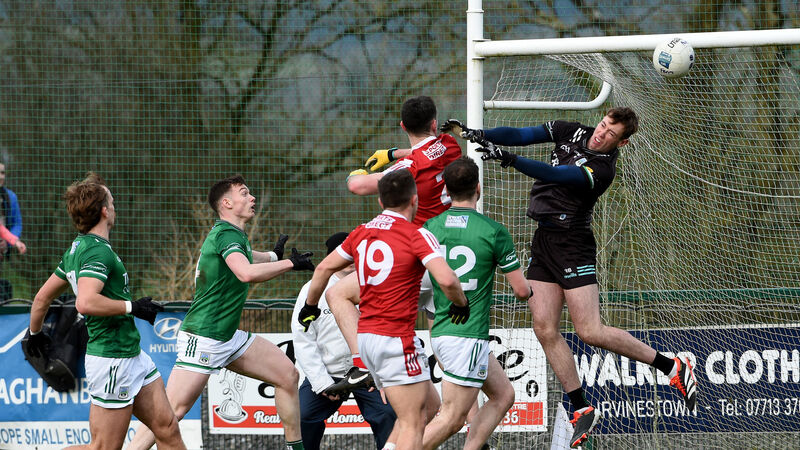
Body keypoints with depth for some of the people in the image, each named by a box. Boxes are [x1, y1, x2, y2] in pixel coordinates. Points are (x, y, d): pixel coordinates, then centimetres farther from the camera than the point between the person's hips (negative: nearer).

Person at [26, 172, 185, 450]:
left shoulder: (77, 250, 11)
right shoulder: (98, 252, -19)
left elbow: (43, 296, 20)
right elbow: (86, 303, -34)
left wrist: (34, 333, 37)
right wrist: (132, 307, -23)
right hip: (112, 361, -10)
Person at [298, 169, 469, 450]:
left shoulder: (362, 232, 11)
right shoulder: (417, 236, -10)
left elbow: (324, 267, 20)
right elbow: (446, 279, -24)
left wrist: (310, 306, 35)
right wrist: (461, 303, -4)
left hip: (366, 336, 8)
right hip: (396, 339, -8)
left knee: (424, 406, 20)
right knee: (412, 424, -7)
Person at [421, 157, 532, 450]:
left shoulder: (430, 228, 3)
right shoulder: (494, 232, -10)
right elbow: (521, 290, -4)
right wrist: (525, 293, 20)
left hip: (440, 334, 7)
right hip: (468, 336, -7)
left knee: (503, 395, 17)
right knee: (452, 418, -3)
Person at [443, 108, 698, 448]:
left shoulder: (602, 169, -17)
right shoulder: (572, 132, 6)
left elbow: (555, 175, -30)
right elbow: (523, 135, 0)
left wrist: (509, 159, -40)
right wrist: (478, 134, -16)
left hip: (572, 244, -7)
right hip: (543, 240, 7)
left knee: (590, 331, -12)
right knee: (544, 328, -1)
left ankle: (672, 367, 1)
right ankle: (581, 409, 7)